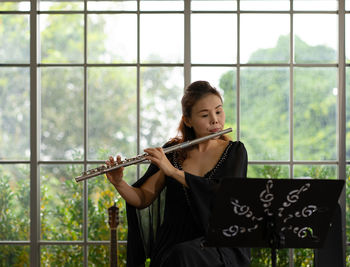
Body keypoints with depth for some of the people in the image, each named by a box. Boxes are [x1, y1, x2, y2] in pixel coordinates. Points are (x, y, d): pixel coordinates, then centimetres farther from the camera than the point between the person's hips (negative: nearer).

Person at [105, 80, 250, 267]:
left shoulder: (235, 151, 1)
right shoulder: (172, 152, 6)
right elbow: (143, 199, 6)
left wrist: (173, 171, -23)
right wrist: (118, 183, -15)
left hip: (219, 244, -2)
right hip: (173, 244, 2)